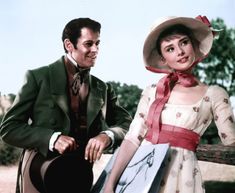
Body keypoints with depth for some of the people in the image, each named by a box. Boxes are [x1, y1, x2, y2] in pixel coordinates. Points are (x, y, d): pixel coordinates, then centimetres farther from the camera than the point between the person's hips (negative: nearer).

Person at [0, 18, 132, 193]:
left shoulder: (103, 88, 13)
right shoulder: (38, 77, 1)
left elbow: (128, 125, 6)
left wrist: (107, 136, -17)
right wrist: (52, 138, -18)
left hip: (82, 169, 3)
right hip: (41, 163, -2)